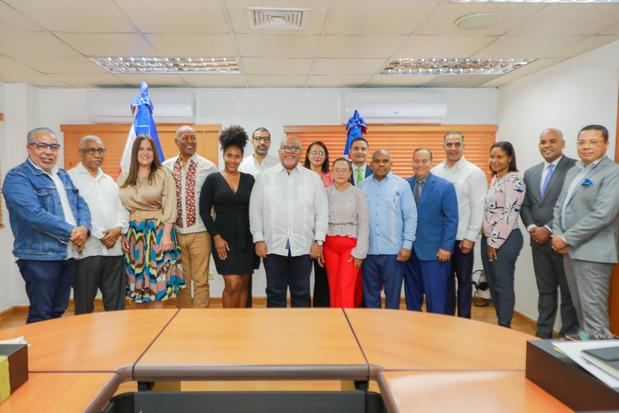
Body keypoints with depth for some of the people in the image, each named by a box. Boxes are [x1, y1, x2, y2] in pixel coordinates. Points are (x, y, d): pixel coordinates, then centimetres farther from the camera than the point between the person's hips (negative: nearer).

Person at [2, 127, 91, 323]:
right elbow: (35, 214, -21)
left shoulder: (63, 175, 16)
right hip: (40, 257, -7)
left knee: (58, 312, 16)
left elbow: (81, 204, 11)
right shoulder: (17, 177, -8)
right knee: (41, 317, 1)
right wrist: (71, 232, -17)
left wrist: (83, 229, -10)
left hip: (69, 255, 7)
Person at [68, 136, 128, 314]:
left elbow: (122, 209, 14)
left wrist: (118, 229, -6)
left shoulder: (109, 181, 19)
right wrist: (100, 234, -14)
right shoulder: (70, 178, 0)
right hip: (87, 250, -5)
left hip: (114, 249, 5)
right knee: (84, 305, 6)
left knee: (116, 305, 8)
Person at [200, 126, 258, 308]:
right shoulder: (213, 179, -1)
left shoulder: (249, 180, 5)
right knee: (233, 285, -8)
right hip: (224, 237, -2)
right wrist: (216, 237, -10)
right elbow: (204, 211, -3)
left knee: (243, 285, 9)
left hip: (246, 238, 3)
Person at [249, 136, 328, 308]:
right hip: (273, 246, 0)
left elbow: (322, 212, 4)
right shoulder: (264, 177, 4)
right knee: (275, 293, 9)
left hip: (303, 247, 1)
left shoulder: (314, 178, 5)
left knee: (301, 293, 10)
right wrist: (259, 240, -3)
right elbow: (255, 211, 3)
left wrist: (319, 241, -3)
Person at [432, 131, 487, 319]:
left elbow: (478, 208, -8)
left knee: (464, 280, 9)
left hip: (462, 238, -3)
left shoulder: (474, 173, -5)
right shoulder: (435, 172, 4)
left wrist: (470, 237, -12)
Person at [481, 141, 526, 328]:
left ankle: (505, 327, 14)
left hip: (505, 239, -9)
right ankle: (500, 324, 27)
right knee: (492, 284, 14)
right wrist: (489, 240, 13)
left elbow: (511, 213, -18)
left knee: (503, 285, 1)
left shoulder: (514, 180, -12)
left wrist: (495, 242, -16)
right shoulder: (495, 179, 15)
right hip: (488, 238, 9)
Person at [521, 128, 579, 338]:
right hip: (538, 241, 5)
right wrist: (531, 227, -5)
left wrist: (549, 229, -16)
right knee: (545, 291, 14)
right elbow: (525, 205, 13)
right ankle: (543, 334, 24)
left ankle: (569, 337, 19)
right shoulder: (530, 173, 13)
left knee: (569, 292, 7)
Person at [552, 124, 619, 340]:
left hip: (593, 252, -7)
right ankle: (584, 338, 29)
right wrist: (557, 235, -2)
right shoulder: (574, 171, 14)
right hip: (570, 249, 8)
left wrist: (567, 239, -16)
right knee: (579, 304, 16)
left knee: (592, 306, -3)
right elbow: (560, 205, 14)